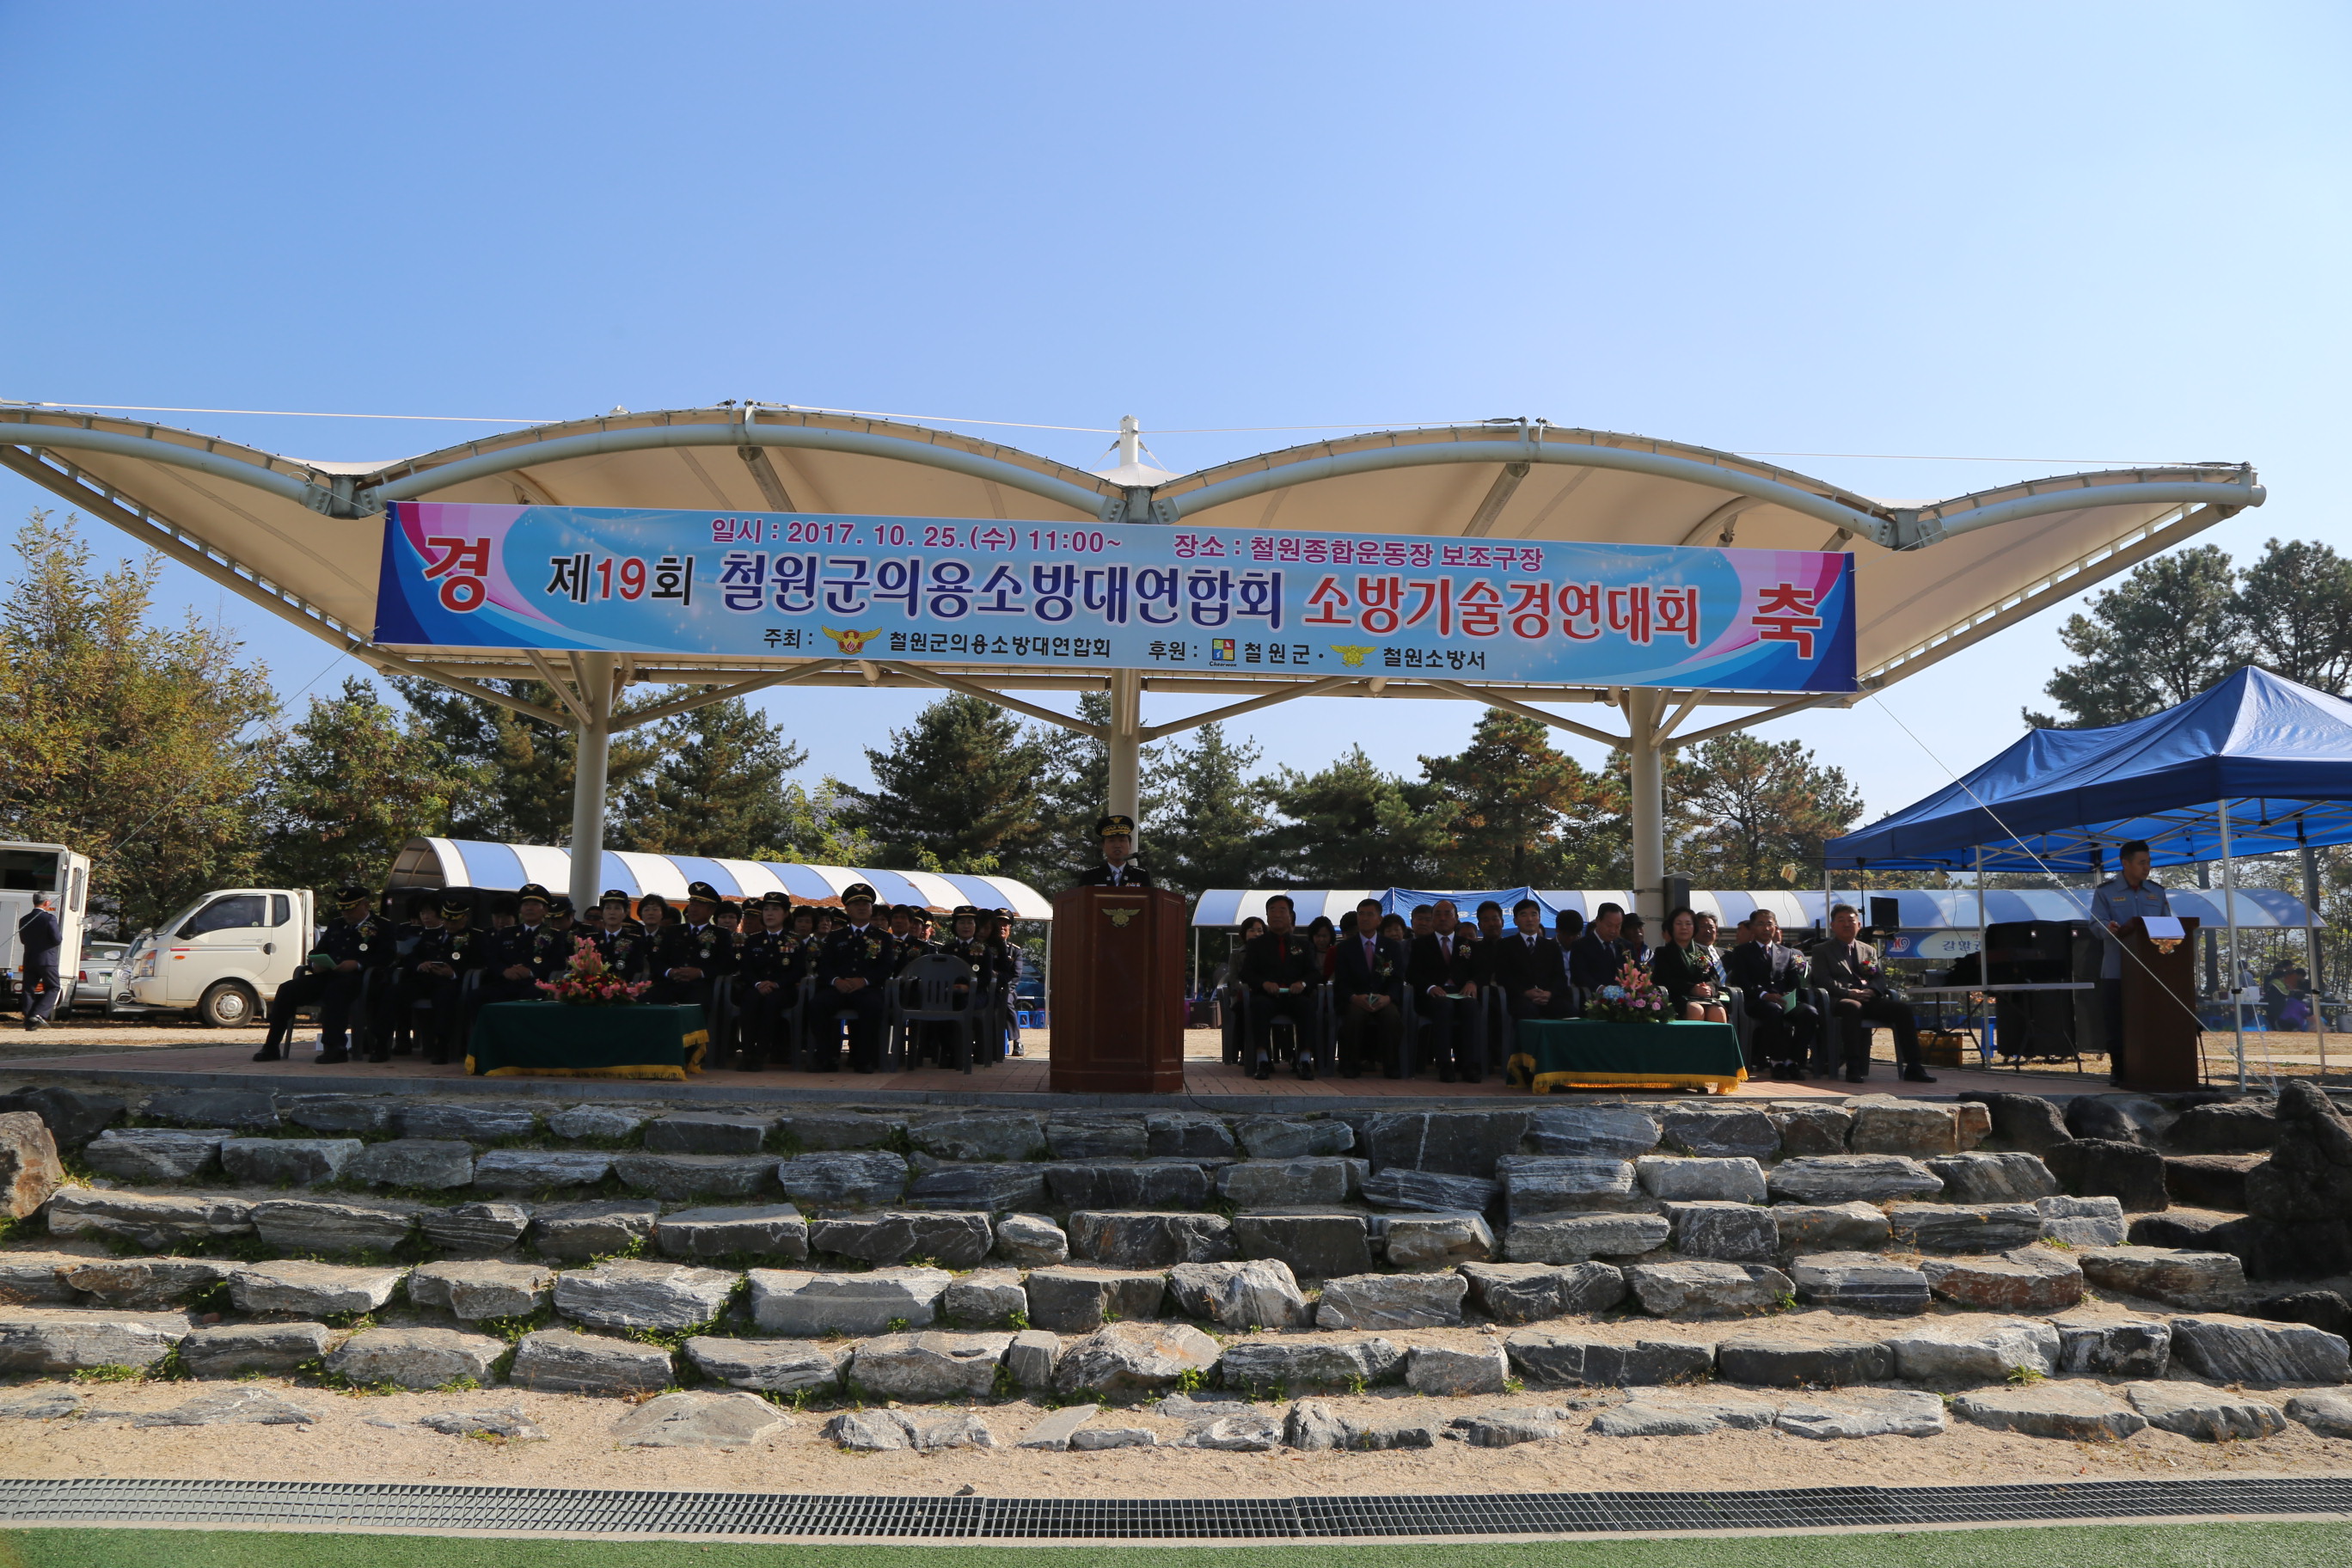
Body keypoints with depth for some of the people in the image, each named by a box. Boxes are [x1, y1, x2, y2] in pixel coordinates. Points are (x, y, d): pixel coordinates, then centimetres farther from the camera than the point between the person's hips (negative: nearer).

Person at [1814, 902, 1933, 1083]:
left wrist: (1871, 991, -10)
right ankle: (1853, 1068, -41)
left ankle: (1913, 1068, -22)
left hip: (1870, 1000, 5)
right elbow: (1823, 980, -1)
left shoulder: (1869, 950, 27)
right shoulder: (1822, 951, 14)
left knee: (1903, 1008, -22)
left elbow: (1880, 978, 14)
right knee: (1853, 1007, -40)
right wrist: (1849, 993, -17)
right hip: (1840, 1001, -4)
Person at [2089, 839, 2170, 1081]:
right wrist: (2108, 928, -28)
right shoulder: (2106, 891, 3)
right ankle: (2118, 1069, 6)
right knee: (2116, 1023, -1)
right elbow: (2097, 921, -6)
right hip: (2117, 969, -3)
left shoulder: (2156, 893, 15)